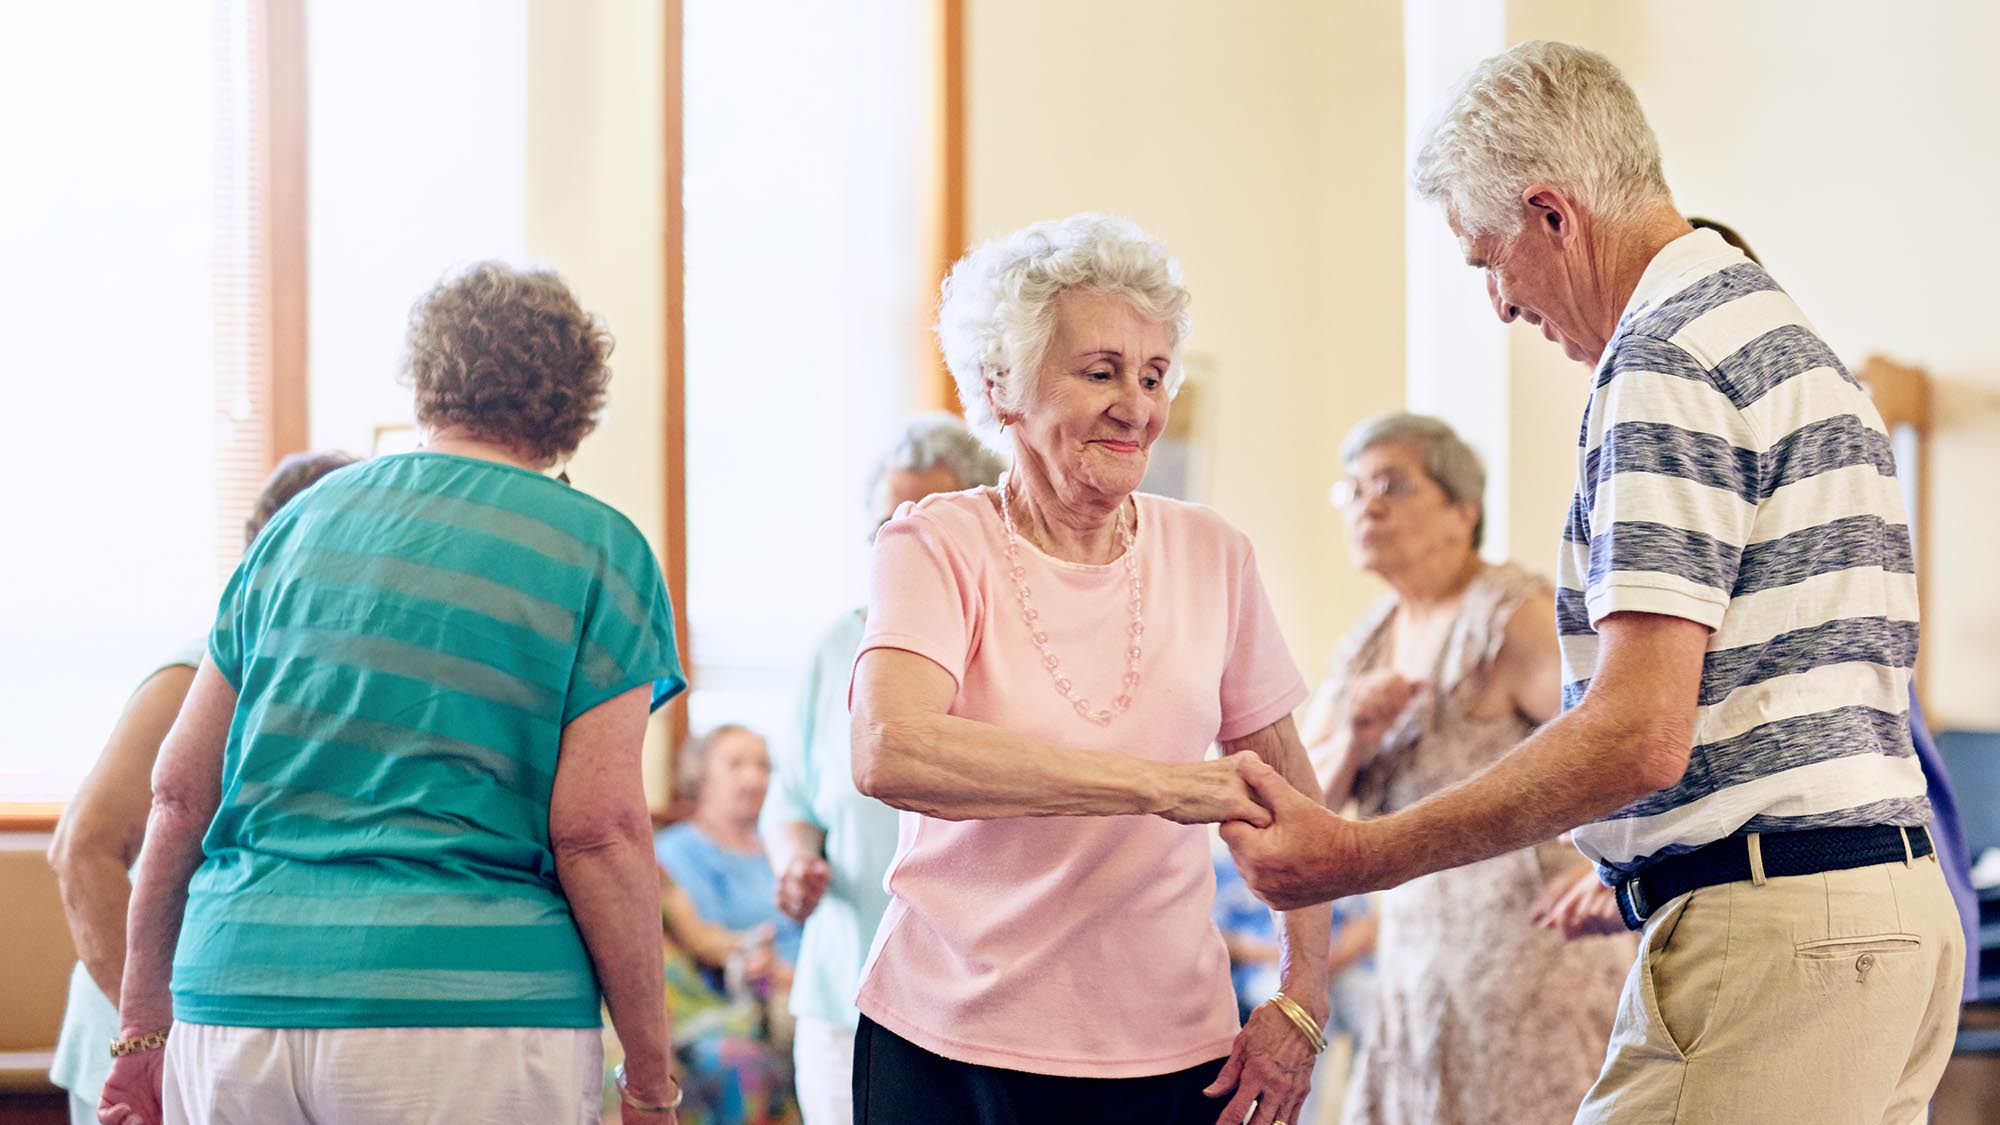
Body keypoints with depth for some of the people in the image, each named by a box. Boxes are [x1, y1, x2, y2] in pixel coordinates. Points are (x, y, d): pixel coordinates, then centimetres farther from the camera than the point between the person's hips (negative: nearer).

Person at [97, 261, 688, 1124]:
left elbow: (180, 789, 12)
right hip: (473, 1013, -4)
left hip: (233, 1003, 4)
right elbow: (597, 827, -8)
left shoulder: (302, 522, 14)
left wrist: (144, 1026, 19)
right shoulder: (598, 551, 1)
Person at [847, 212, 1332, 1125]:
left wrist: (1303, 998, 2)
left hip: (1168, 1050, 3)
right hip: (949, 1044, -3)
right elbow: (888, 755, -24)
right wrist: (1163, 785, -28)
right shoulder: (938, 547, -6)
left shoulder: (1211, 556, 5)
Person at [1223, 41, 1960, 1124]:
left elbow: (1639, 735, -20)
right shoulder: (1786, 333, 20)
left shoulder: (1665, 360, -12)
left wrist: (1358, 858, -16)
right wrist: (1640, 872, 28)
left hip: (1769, 935, -10)